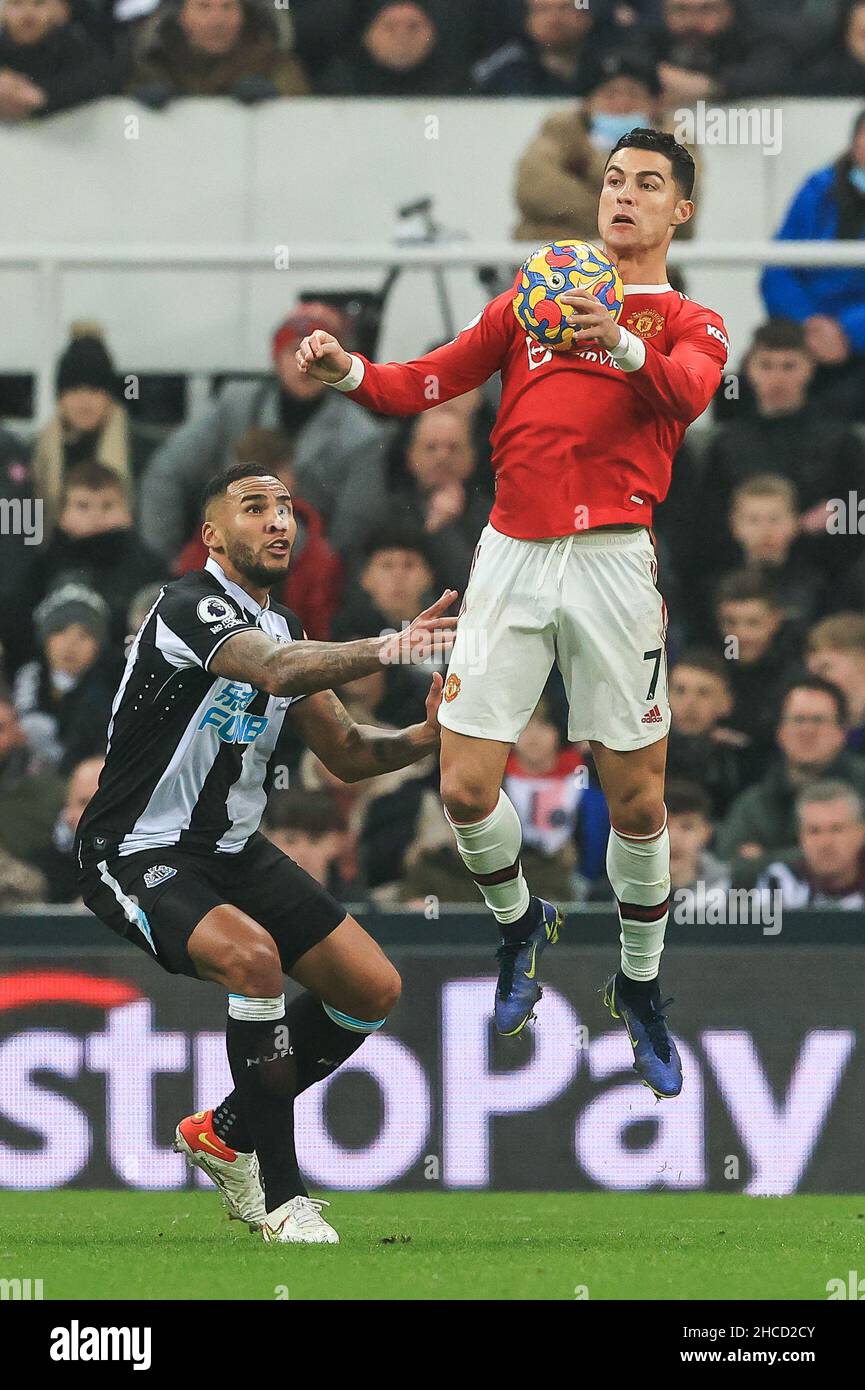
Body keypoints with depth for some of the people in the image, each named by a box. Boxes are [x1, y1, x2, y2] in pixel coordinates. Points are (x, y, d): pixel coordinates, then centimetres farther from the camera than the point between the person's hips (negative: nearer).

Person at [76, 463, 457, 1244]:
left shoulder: (284, 629, 9)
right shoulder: (192, 607, -19)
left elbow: (344, 753, 11)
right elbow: (274, 671, -39)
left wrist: (422, 739, -9)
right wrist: (385, 650, -53)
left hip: (231, 850, 9)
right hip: (137, 853, -9)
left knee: (374, 989, 2)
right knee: (252, 955, -34)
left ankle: (225, 1136, 20)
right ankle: (280, 1198, -24)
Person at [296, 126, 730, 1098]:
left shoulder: (689, 324, 8)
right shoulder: (530, 299, 18)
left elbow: (687, 394, -16)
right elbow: (427, 382, 12)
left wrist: (622, 344, -38)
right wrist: (347, 372, -9)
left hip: (612, 561, -2)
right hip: (512, 557, 2)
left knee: (636, 801, -1)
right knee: (465, 788, -3)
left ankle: (639, 987, 20)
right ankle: (519, 924, 27)